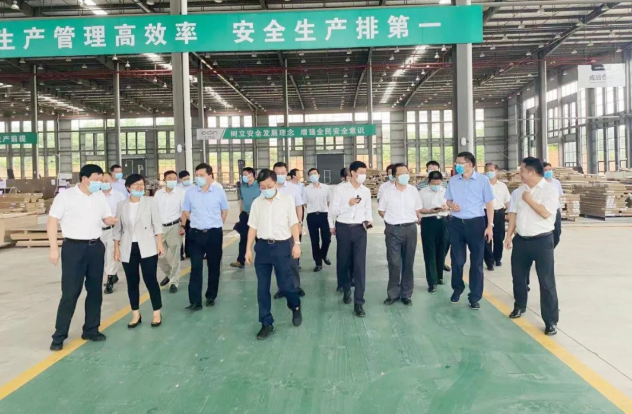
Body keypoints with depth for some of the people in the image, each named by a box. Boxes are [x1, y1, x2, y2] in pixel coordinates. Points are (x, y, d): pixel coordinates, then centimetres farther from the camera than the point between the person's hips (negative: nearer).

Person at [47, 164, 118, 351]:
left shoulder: (100, 196, 8)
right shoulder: (65, 196, -7)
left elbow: (107, 218, 14)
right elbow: (52, 222, -8)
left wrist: (111, 221, -12)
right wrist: (54, 248, -13)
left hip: (96, 247, 5)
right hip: (74, 247, -5)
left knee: (95, 290, 11)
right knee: (70, 292, -3)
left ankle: (91, 329, 24)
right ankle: (59, 335, 9)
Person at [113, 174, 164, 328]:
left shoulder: (149, 202, 0)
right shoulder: (121, 205, 6)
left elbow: (157, 224, -2)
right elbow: (118, 228, 9)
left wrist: (160, 243, -8)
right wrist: (116, 248, 6)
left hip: (147, 248, -3)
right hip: (128, 249, 3)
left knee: (151, 280, -2)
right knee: (132, 282, 8)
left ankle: (157, 314, 9)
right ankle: (135, 315, 19)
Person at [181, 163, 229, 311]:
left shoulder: (219, 191, -4)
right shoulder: (190, 193, -2)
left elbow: (224, 210, 9)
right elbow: (185, 212, 10)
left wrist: (215, 224, 9)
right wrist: (198, 221, 7)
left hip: (214, 233, 0)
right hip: (196, 233, 0)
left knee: (214, 266, 10)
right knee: (196, 267, -4)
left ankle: (211, 296, 26)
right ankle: (195, 301, 0)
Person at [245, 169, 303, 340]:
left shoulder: (287, 199, -3)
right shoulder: (256, 203, 5)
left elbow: (293, 223, 0)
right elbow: (253, 227, 8)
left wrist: (297, 244, -6)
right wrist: (248, 249, 5)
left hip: (282, 245, -3)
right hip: (262, 246, 3)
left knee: (285, 284, 2)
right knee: (262, 288, 5)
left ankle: (296, 307, 34)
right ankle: (266, 324, 16)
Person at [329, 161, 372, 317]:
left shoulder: (366, 191, 6)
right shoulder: (340, 188, -4)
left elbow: (368, 210, 12)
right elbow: (333, 210, -6)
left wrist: (369, 221, -7)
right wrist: (348, 204, -18)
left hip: (360, 229, 1)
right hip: (343, 228, -1)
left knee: (360, 264, -5)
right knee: (343, 261, 13)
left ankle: (358, 301, 0)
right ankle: (346, 289, 39)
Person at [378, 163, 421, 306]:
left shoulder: (413, 191, 2)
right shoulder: (387, 192, -3)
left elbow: (417, 210, 11)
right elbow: (381, 211, 7)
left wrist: (409, 219, 7)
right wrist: (393, 219, 8)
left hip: (410, 229, 2)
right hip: (393, 230, -1)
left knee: (408, 263, 8)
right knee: (394, 263, 0)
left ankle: (406, 294, 18)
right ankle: (393, 293, 13)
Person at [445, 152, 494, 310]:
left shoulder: (483, 180, -4)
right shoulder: (453, 181, 6)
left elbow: (489, 203, -3)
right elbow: (448, 200, 16)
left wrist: (490, 225, -9)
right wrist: (451, 205, -9)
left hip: (476, 223, -2)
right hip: (456, 223, 3)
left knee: (476, 261, 5)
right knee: (457, 260, 9)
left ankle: (474, 297, 16)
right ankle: (457, 289, 32)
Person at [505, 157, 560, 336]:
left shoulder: (550, 189, -10)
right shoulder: (519, 190, 7)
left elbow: (546, 213, -21)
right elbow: (513, 213, 9)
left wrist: (529, 200, -12)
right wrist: (509, 236, 5)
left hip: (542, 241, -6)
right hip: (520, 240, 6)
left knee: (546, 281, -2)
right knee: (518, 276, 18)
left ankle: (551, 321, 6)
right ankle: (519, 306, 42)